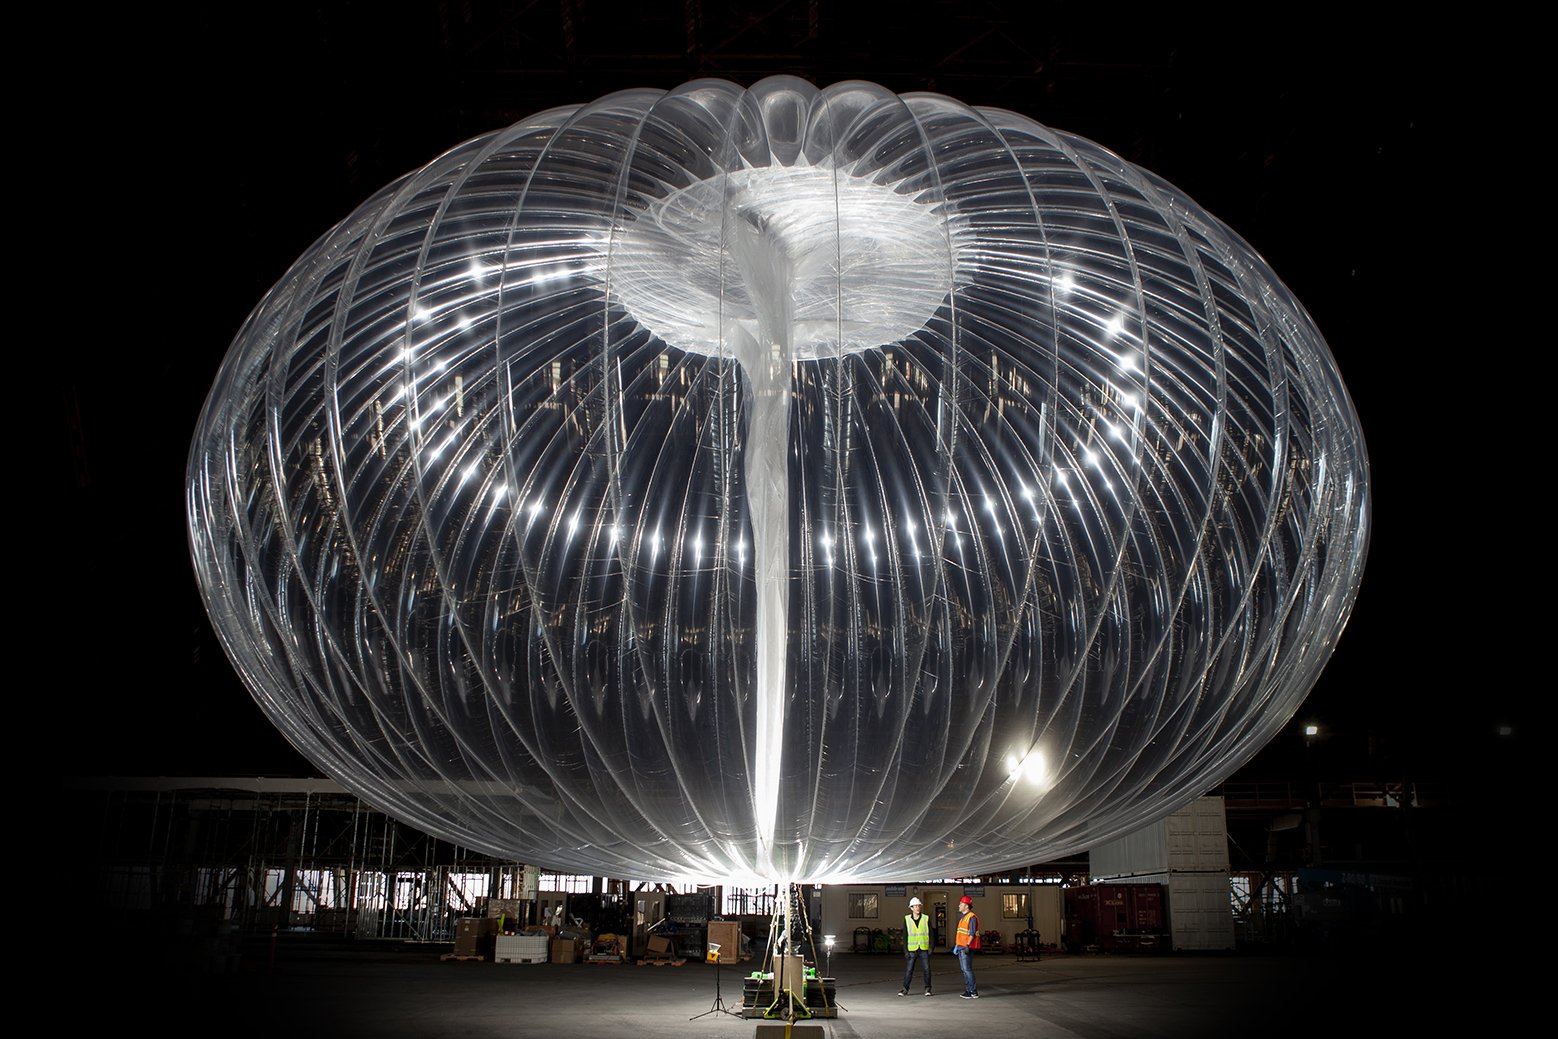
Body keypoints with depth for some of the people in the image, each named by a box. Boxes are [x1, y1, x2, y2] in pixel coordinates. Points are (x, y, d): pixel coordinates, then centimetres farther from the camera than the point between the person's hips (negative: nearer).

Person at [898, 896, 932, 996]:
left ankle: (927, 989, 14)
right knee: (908, 970, 1)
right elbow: (905, 936, 3)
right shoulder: (907, 919, 2)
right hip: (912, 949, 0)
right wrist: (905, 950, -3)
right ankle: (905, 989, 11)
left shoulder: (926, 919, 3)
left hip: (924, 949, 0)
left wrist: (931, 947, -2)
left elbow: (931, 934, 6)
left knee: (927, 969, 0)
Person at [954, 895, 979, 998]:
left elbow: (972, 933, -19)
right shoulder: (962, 917, 19)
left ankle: (974, 992, -7)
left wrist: (967, 945, -26)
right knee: (963, 969, 10)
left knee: (967, 969, -11)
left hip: (966, 947, -10)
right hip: (961, 947, 10)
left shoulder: (971, 917, -11)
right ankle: (968, 990, 15)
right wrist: (957, 946, 22)